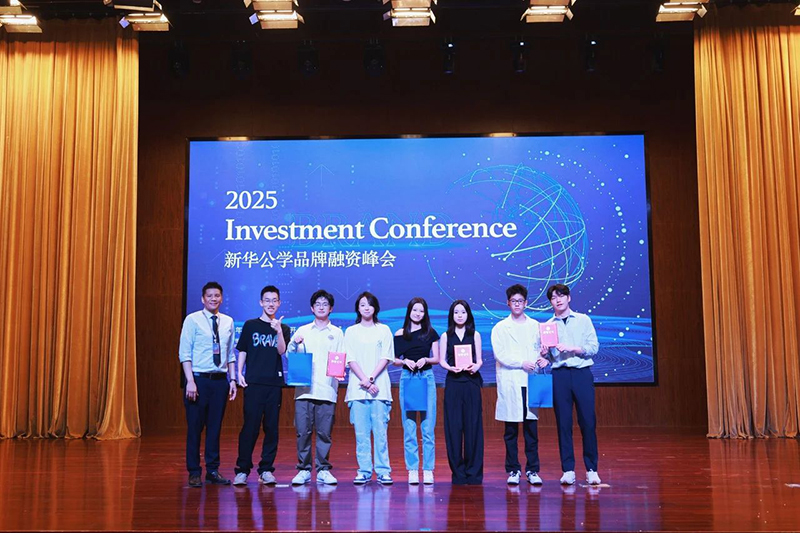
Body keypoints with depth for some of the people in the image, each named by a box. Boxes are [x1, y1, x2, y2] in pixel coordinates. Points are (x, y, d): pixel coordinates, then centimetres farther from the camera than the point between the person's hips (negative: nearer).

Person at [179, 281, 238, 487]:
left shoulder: (228, 322, 10)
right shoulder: (193, 320, -3)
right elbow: (184, 353, -7)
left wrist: (232, 379, 7)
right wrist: (190, 381, -14)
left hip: (220, 380, 4)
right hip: (199, 379, -4)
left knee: (215, 427, 9)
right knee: (195, 427, 1)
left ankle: (213, 471, 18)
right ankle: (194, 472, 11)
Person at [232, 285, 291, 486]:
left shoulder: (283, 328, 11)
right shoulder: (250, 325, 9)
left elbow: (282, 351, -3)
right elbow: (242, 351, 10)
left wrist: (278, 330, -17)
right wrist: (239, 374, -1)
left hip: (274, 383, 2)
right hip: (253, 382, -2)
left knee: (271, 427, 3)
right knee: (250, 426, -6)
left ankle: (266, 469, 10)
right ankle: (242, 470, 0)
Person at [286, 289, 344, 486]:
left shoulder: (337, 333, 13)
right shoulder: (302, 331, 14)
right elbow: (289, 356, 10)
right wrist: (294, 344, -8)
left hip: (327, 390, 0)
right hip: (304, 389, 1)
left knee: (324, 432, 0)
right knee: (303, 431, -1)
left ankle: (323, 470, 10)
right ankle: (303, 470, 9)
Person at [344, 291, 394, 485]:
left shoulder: (384, 330, 11)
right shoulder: (351, 331, 11)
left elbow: (386, 358, 3)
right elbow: (351, 360, 3)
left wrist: (371, 378, -10)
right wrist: (365, 381, -9)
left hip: (379, 388, -1)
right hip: (357, 388, 1)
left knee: (380, 431, -4)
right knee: (361, 432, -1)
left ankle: (383, 471, 0)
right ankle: (364, 471, 5)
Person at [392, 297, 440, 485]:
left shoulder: (431, 333, 7)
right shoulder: (400, 334, 5)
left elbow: (436, 358, 6)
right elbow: (394, 360, 6)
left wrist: (425, 360, -13)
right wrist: (405, 361, -13)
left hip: (427, 378, 0)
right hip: (407, 378, 0)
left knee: (428, 427, -2)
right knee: (409, 428, 0)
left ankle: (428, 470, 4)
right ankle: (412, 470, 6)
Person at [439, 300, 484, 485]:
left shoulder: (475, 335, 11)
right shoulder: (445, 336, 10)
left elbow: (479, 360, 7)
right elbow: (442, 360, 6)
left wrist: (476, 366, -15)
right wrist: (450, 367, -14)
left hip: (471, 382, 0)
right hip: (453, 383, 0)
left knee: (472, 426, -2)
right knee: (453, 426, -2)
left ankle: (473, 472, 5)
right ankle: (458, 472, 5)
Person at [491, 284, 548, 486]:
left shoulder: (535, 326, 14)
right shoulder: (500, 328, 7)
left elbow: (541, 348, 14)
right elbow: (500, 354, -3)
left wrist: (543, 359, -8)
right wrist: (522, 363, -13)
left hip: (531, 382, 2)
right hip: (509, 383, -2)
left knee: (531, 428, 2)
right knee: (511, 430, 2)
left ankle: (532, 470, 9)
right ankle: (513, 471, 9)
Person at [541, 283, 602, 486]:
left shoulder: (583, 320, 9)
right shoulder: (547, 325, 13)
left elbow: (594, 347, 1)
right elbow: (547, 356, 10)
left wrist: (571, 348, -12)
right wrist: (544, 353, -12)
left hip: (582, 373, -1)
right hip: (559, 375, 1)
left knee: (588, 422, -3)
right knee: (563, 423, 0)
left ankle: (591, 469, 6)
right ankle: (568, 470, 7)